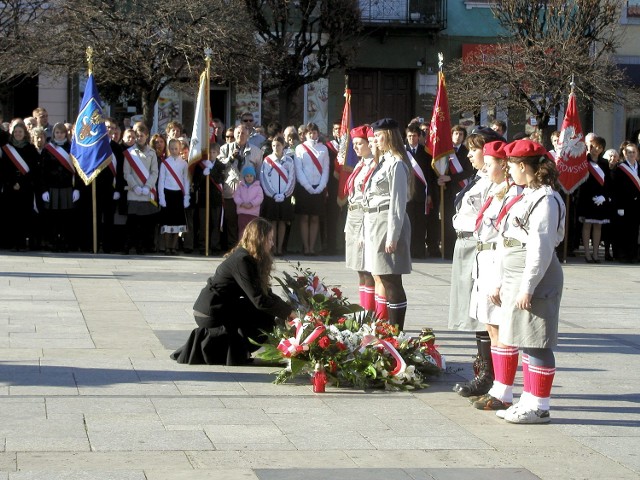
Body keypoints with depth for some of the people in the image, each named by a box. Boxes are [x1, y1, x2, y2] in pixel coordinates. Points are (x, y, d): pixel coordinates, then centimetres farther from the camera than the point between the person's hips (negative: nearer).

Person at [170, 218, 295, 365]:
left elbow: (265, 292, 14)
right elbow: (259, 300, -23)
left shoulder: (244, 257, 12)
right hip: (211, 313, -10)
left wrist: (286, 307, 2)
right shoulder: (242, 261, -19)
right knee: (267, 319, -10)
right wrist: (288, 312, -14)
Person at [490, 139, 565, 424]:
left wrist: (527, 288, -21)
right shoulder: (528, 197, 16)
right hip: (516, 280, 10)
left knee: (535, 343, -6)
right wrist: (501, 282, 20)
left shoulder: (546, 200, -15)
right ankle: (529, 400, 21)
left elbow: (541, 249, -20)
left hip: (535, 280, -10)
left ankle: (539, 407, 0)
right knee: (520, 340, 13)